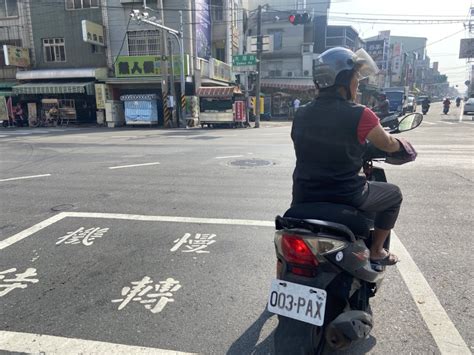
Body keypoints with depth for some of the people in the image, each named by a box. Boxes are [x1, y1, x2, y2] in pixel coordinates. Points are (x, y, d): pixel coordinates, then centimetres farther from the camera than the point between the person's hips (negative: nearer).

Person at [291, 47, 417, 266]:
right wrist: (402, 144, 26)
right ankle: (376, 251, 31)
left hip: (304, 198, 5)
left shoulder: (301, 115, 0)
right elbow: (387, 145, 1)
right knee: (394, 194, 22)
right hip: (346, 197, -4)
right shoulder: (359, 115, -15)